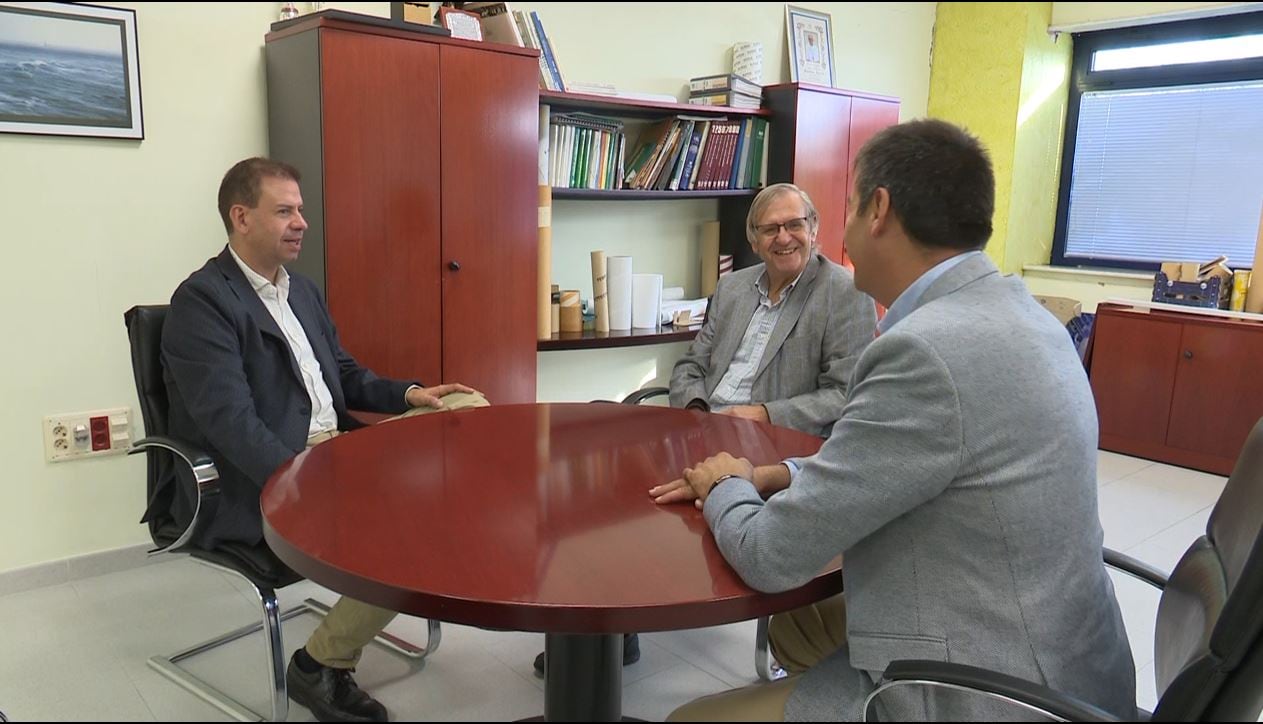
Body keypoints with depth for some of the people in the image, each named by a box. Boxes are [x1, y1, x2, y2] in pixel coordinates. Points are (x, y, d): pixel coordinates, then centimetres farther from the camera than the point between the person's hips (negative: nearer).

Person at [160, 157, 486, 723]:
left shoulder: (300, 290, 15)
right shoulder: (202, 301, -12)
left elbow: (344, 374, 23)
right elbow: (232, 425, -22)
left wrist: (409, 395, 5)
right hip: (262, 484, -8)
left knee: (469, 407, -1)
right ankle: (321, 666, -4)